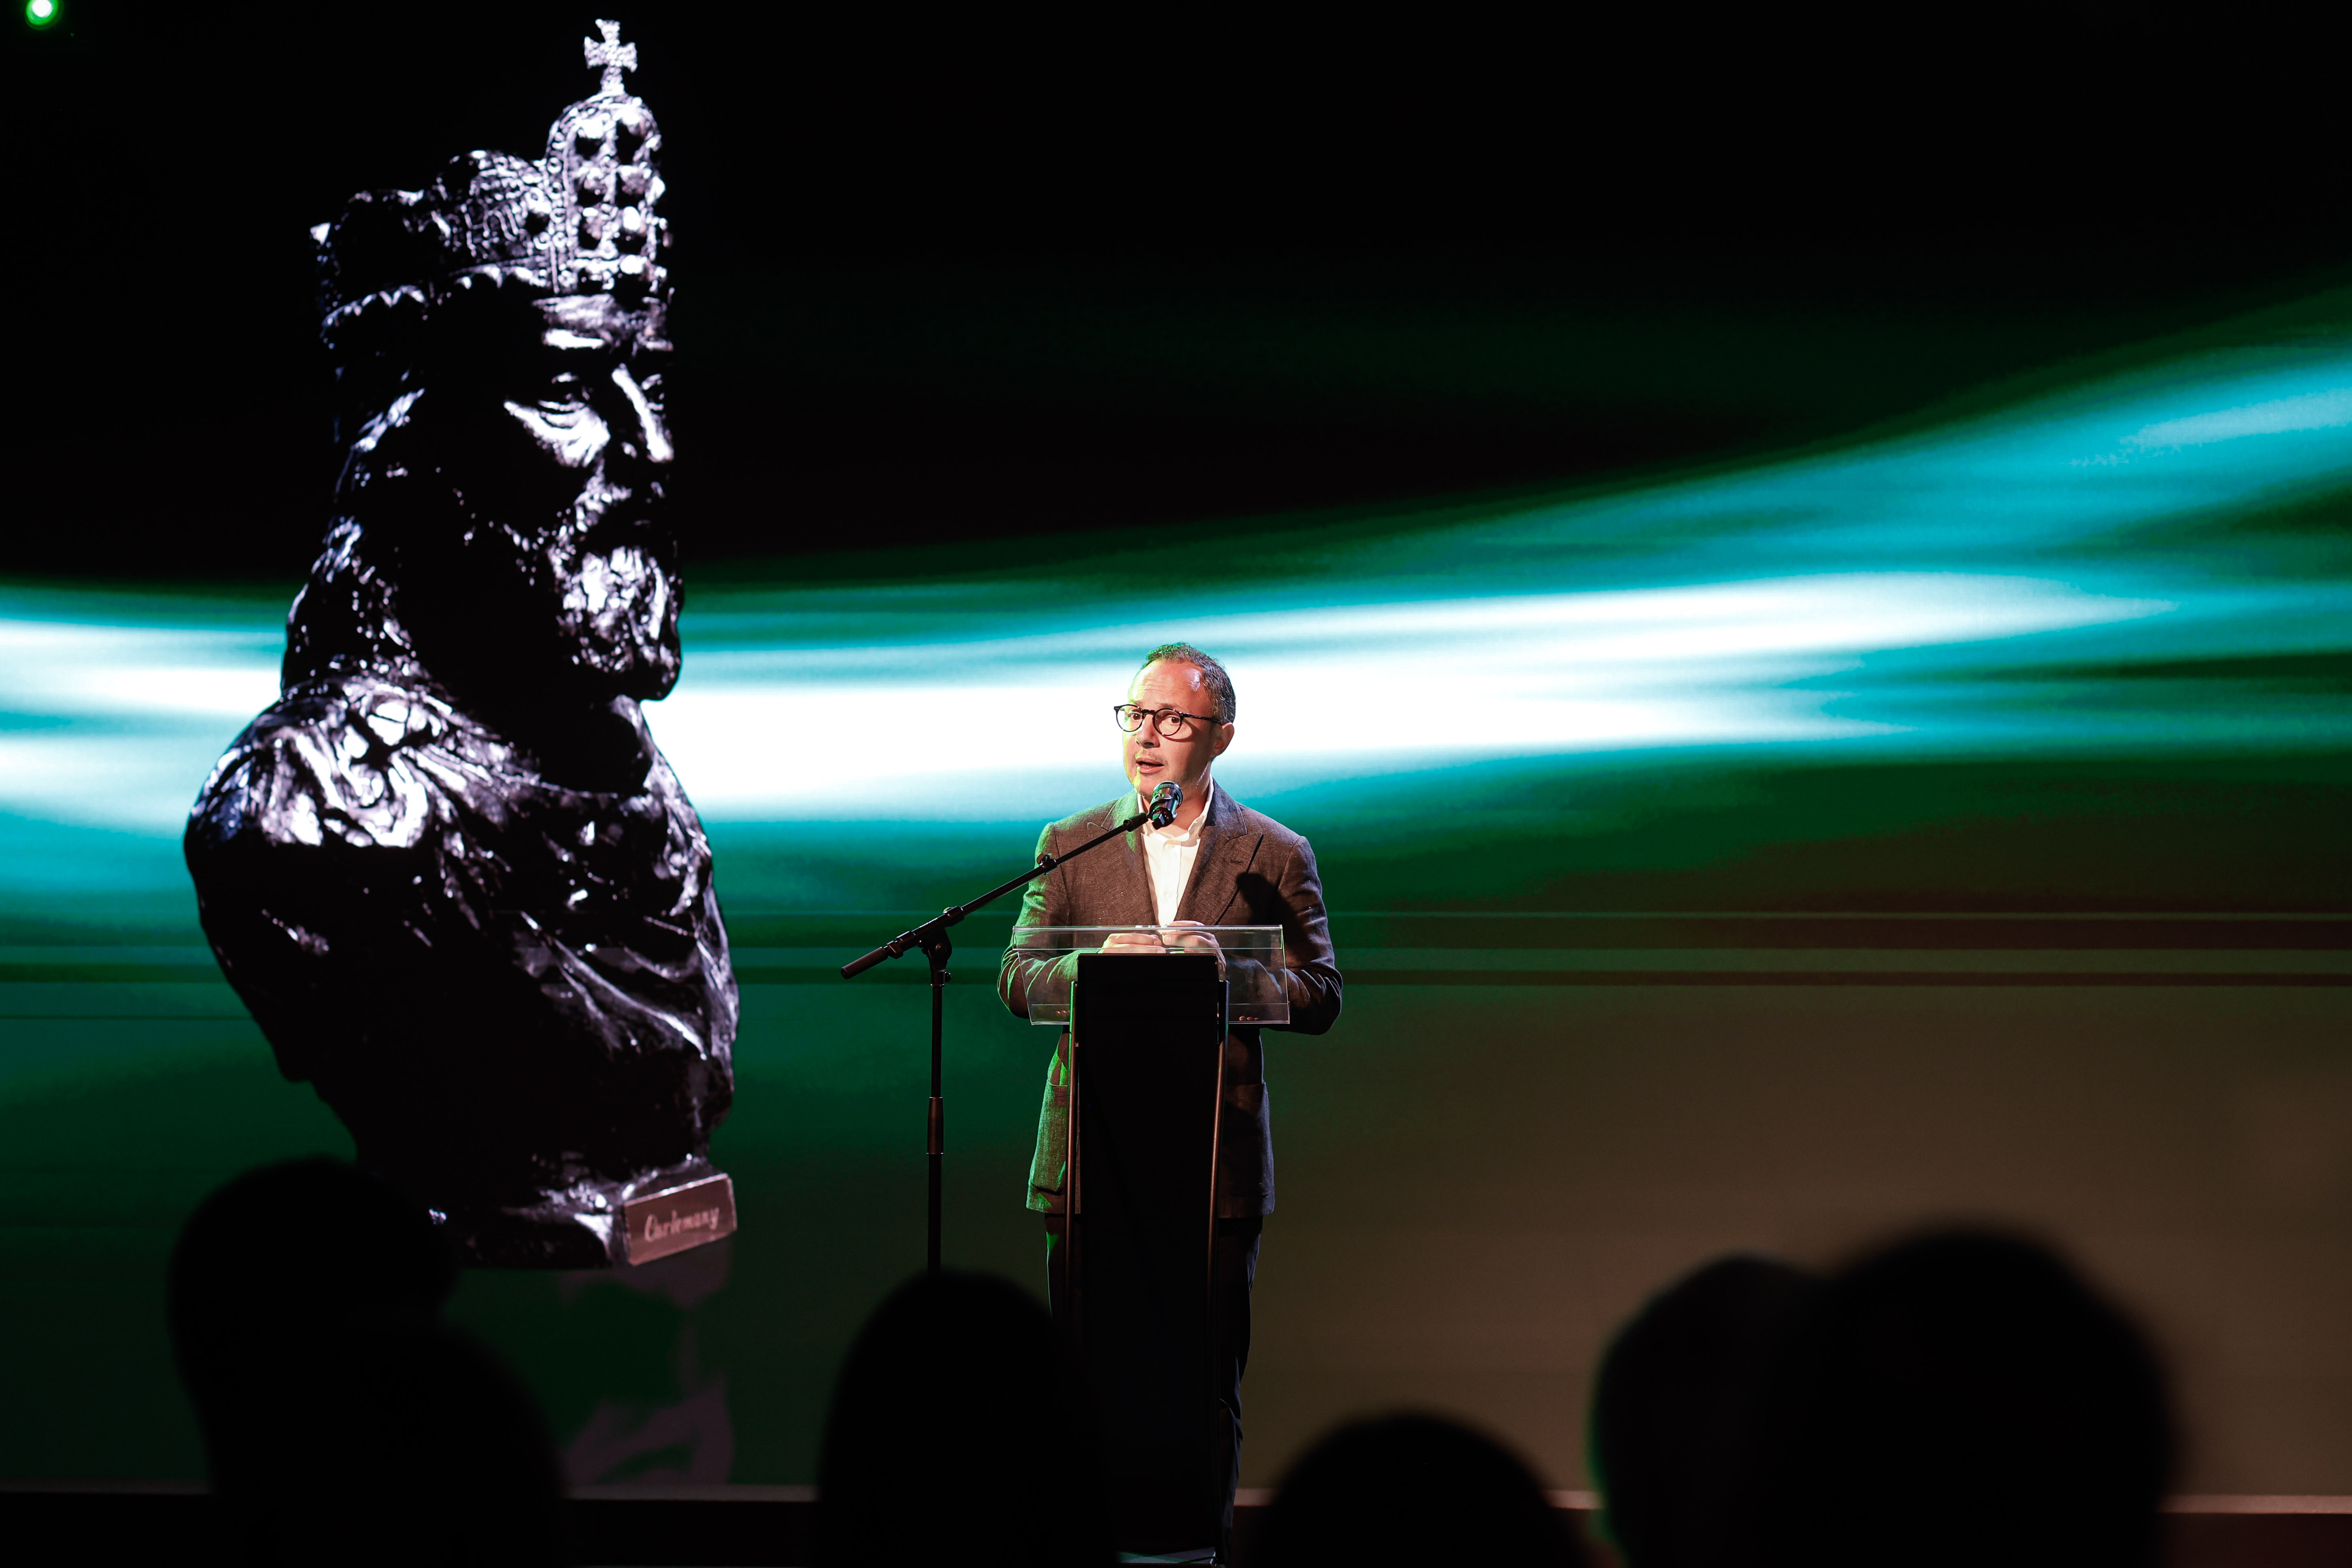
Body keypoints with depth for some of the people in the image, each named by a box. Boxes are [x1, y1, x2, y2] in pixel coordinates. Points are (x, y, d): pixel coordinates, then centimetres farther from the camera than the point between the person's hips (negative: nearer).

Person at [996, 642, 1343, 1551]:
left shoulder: (1274, 856, 5)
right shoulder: (1069, 846, 10)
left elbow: (1320, 999, 3)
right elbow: (1016, 980, 5)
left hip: (1216, 1165, -1)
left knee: (1208, 1390, 2)